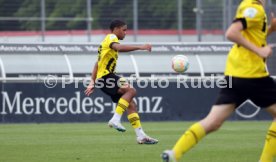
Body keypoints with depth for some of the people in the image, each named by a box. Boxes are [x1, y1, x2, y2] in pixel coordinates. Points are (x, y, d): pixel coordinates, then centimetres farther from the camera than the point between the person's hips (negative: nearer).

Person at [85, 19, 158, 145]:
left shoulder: (107, 41, 27)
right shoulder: (111, 37, -4)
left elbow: (97, 65, 28)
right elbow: (119, 47, -29)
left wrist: (92, 83, 26)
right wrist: (140, 47, -32)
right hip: (105, 75, -10)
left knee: (130, 104, 5)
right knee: (131, 90, -27)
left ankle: (140, 136, 2)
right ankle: (115, 119, -30)